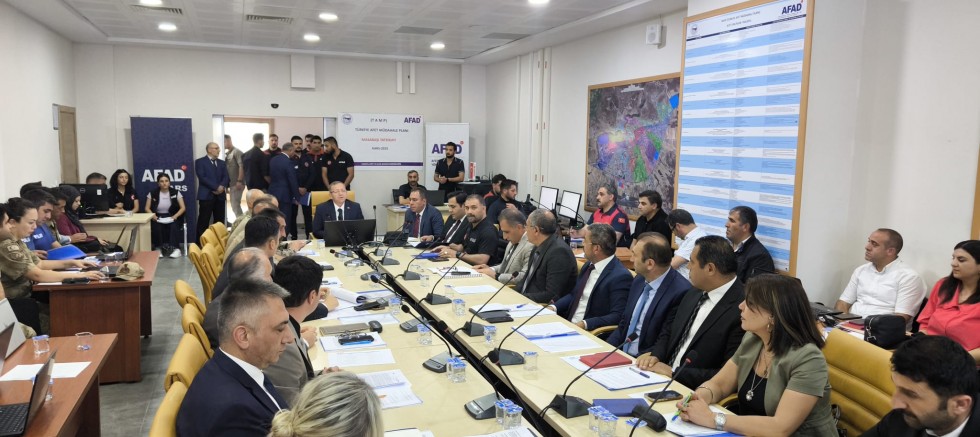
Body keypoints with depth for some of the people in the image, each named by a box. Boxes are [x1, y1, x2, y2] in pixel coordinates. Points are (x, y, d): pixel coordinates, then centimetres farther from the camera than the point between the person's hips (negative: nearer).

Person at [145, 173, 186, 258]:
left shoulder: (175, 193, 3)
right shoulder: (152, 193, 5)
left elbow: (183, 208, -1)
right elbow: (147, 208, 4)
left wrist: (175, 216, -18)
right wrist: (153, 215, -17)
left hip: (172, 217, -1)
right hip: (158, 217, 1)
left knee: (173, 226, -35)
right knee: (157, 227, -34)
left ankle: (174, 248, -35)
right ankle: (158, 248, -25)